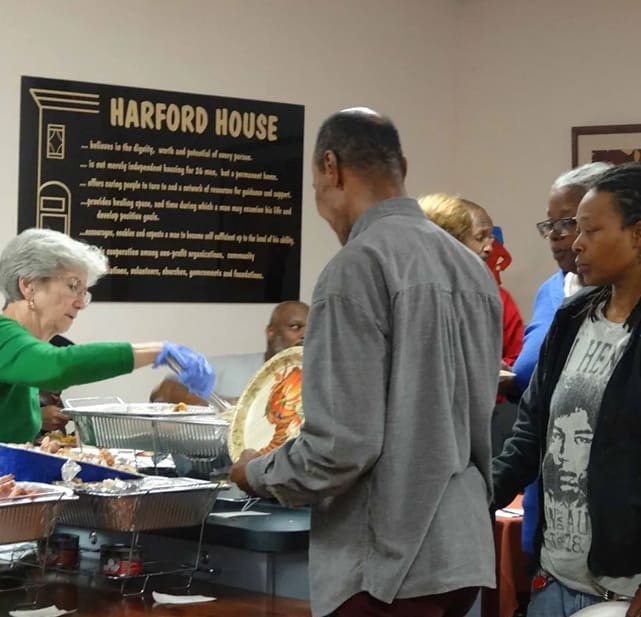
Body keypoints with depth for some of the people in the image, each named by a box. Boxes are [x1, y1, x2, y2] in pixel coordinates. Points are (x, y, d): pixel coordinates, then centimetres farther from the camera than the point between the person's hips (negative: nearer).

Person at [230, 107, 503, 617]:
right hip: (461, 549, 8)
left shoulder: (359, 265, -14)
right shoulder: (472, 268, 10)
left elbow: (342, 444, -18)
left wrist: (259, 474, 0)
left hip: (388, 561, -8)